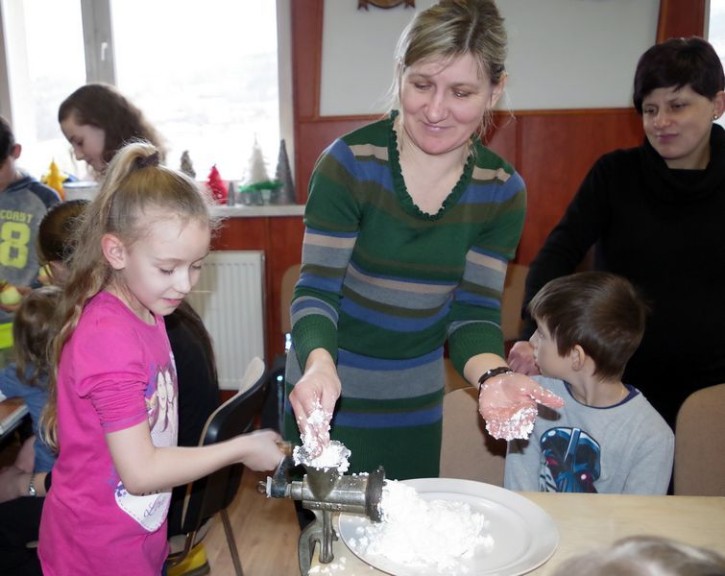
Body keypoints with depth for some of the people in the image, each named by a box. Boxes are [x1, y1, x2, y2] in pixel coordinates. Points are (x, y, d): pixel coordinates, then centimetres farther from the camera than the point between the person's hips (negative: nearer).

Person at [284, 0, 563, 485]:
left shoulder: (503, 190, -9)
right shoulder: (350, 161, -18)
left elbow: (474, 311, -7)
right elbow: (316, 290, -17)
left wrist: (493, 374, -27)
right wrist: (319, 363, -37)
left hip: (417, 402, 3)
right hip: (330, 392, -3)